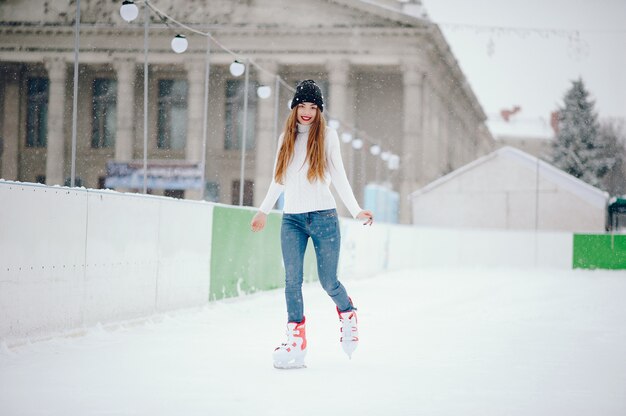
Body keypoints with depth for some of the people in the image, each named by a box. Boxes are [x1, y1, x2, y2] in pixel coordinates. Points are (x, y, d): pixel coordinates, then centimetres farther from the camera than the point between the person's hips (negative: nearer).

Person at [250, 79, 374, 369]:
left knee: (328, 282, -2)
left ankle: (348, 314, 30)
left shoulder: (327, 135, 4)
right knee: (292, 280, -9)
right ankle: (296, 344, -9)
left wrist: (355, 210, -10)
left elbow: (338, 176, 1)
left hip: (323, 217, -3)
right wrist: (264, 210, 28)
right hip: (291, 219, 3)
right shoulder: (286, 138, 14)